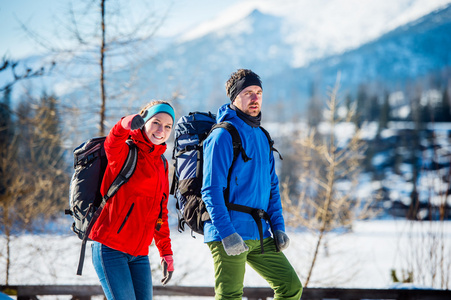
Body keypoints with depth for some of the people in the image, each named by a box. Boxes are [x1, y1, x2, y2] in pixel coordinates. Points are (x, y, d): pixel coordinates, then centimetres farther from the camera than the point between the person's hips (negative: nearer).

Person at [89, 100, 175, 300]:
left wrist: (166, 253, 19)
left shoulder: (161, 163, 17)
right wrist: (126, 124, -52)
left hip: (139, 253, 7)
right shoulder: (125, 152, -4)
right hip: (110, 248, -7)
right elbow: (112, 144, -30)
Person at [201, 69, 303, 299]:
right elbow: (211, 190, -15)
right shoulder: (223, 135, -9)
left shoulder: (262, 137, 17)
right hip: (228, 234, -8)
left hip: (260, 235, 8)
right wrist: (227, 233, -22)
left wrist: (278, 227, 10)